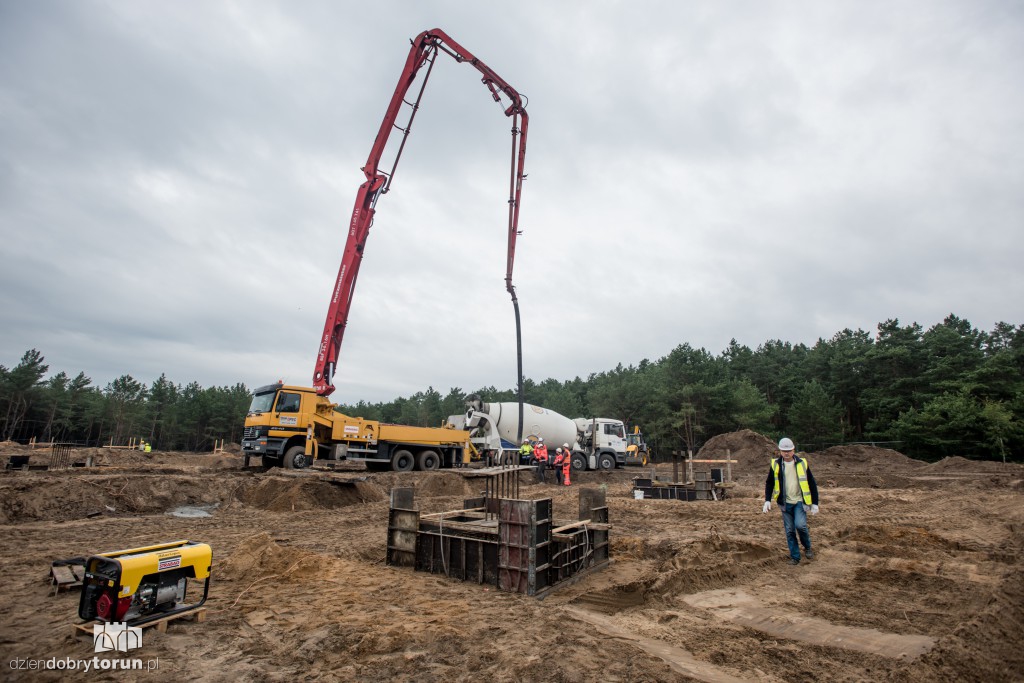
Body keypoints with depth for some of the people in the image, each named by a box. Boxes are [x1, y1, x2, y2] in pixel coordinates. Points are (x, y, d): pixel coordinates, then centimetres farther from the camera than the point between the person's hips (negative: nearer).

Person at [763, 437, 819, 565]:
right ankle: (795, 557, 18)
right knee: (789, 530, 4)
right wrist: (767, 500, -4)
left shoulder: (802, 463, -4)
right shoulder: (775, 465, -2)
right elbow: (769, 483, 6)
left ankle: (807, 547, 9)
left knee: (800, 525, -19)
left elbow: (812, 484, 2)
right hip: (785, 503, 2)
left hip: (800, 501, -2)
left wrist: (815, 503, -2)